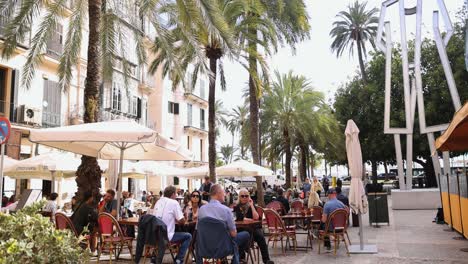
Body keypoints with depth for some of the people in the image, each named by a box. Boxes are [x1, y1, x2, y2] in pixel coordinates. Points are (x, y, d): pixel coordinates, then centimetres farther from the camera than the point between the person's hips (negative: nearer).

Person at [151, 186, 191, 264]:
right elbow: (182, 221, -11)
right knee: (188, 236, 11)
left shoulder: (159, 201, 10)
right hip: (166, 236, -6)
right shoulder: (174, 202, -8)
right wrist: (177, 219, 11)